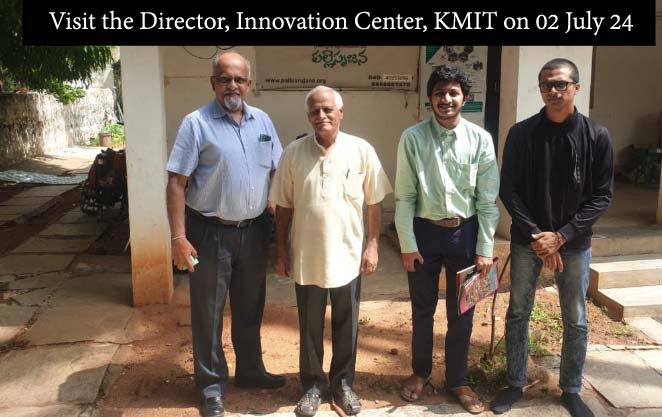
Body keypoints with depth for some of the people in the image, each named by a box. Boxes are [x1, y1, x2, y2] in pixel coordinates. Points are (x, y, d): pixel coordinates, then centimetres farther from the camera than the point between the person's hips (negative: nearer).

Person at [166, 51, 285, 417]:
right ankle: (211, 383, 26)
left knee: (250, 308, 19)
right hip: (210, 233, -4)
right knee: (208, 313, 9)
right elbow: (176, 183, -12)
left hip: (254, 231, 5)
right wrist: (178, 237, -18)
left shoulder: (262, 121, 6)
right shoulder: (196, 123, -9)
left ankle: (250, 370, 38)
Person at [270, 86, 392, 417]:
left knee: (346, 325, 14)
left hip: (348, 255, 0)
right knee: (310, 327, 14)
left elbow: (374, 203, 1)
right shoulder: (293, 153, -4)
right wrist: (281, 251, 2)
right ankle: (313, 384, 32)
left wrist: (373, 245, -1)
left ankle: (343, 382, 34)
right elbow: (283, 207, 2)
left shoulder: (362, 150, -6)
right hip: (306, 257, 0)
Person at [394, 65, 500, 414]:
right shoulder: (413, 137, -8)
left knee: (462, 314, 12)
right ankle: (420, 372, 39)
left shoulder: (480, 139, -5)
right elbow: (404, 197, -5)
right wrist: (408, 244, -6)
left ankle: (457, 381, 33)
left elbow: (488, 200, -2)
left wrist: (485, 249, -4)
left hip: (465, 232, 1)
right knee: (422, 310, 16)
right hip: (425, 231, 0)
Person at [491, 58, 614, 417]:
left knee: (576, 321, 10)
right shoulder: (521, 133, -3)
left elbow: (601, 195, -4)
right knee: (518, 315, 9)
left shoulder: (596, 136, -4)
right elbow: (508, 190, -4)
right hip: (526, 240, 0)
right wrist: (536, 235, -13)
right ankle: (515, 384, 27)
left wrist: (560, 236, -13)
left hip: (574, 243, 0)